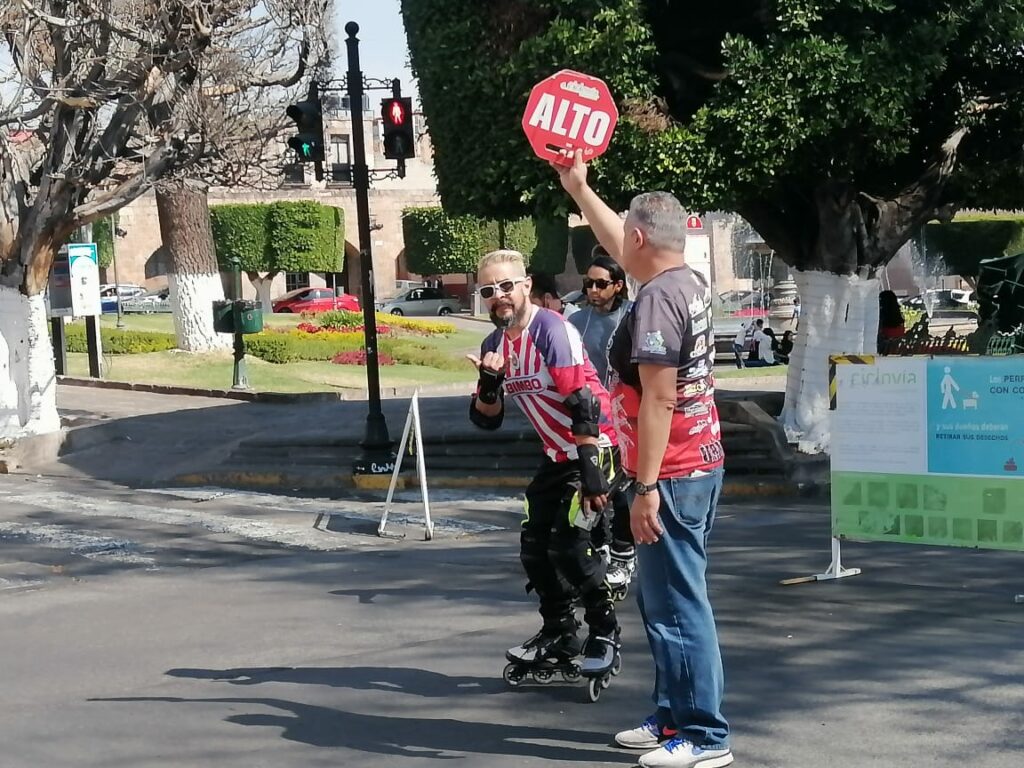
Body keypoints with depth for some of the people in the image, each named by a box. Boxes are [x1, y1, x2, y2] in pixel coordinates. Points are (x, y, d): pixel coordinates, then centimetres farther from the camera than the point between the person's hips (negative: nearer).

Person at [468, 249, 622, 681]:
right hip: (557, 455, 8)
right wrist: (489, 382, -15)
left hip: (595, 448, -8)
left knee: (569, 543, -16)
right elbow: (486, 420, 6)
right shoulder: (494, 345, 5)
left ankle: (604, 633, 1)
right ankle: (559, 634, 23)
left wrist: (591, 471, -28)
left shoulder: (552, 330, -20)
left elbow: (582, 403, -25)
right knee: (534, 544, 5)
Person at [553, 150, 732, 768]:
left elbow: (658, 400, -22)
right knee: (666, 600, 18)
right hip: (701, 465, 10)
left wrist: (646, 487, -21)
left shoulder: (657, 300, -18)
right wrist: (579, 189, 35)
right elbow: (621, 247, 27)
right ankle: (674, 718, 26)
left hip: (673, 474, -10)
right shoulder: (691, 283, 9)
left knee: (676, 606, -5)